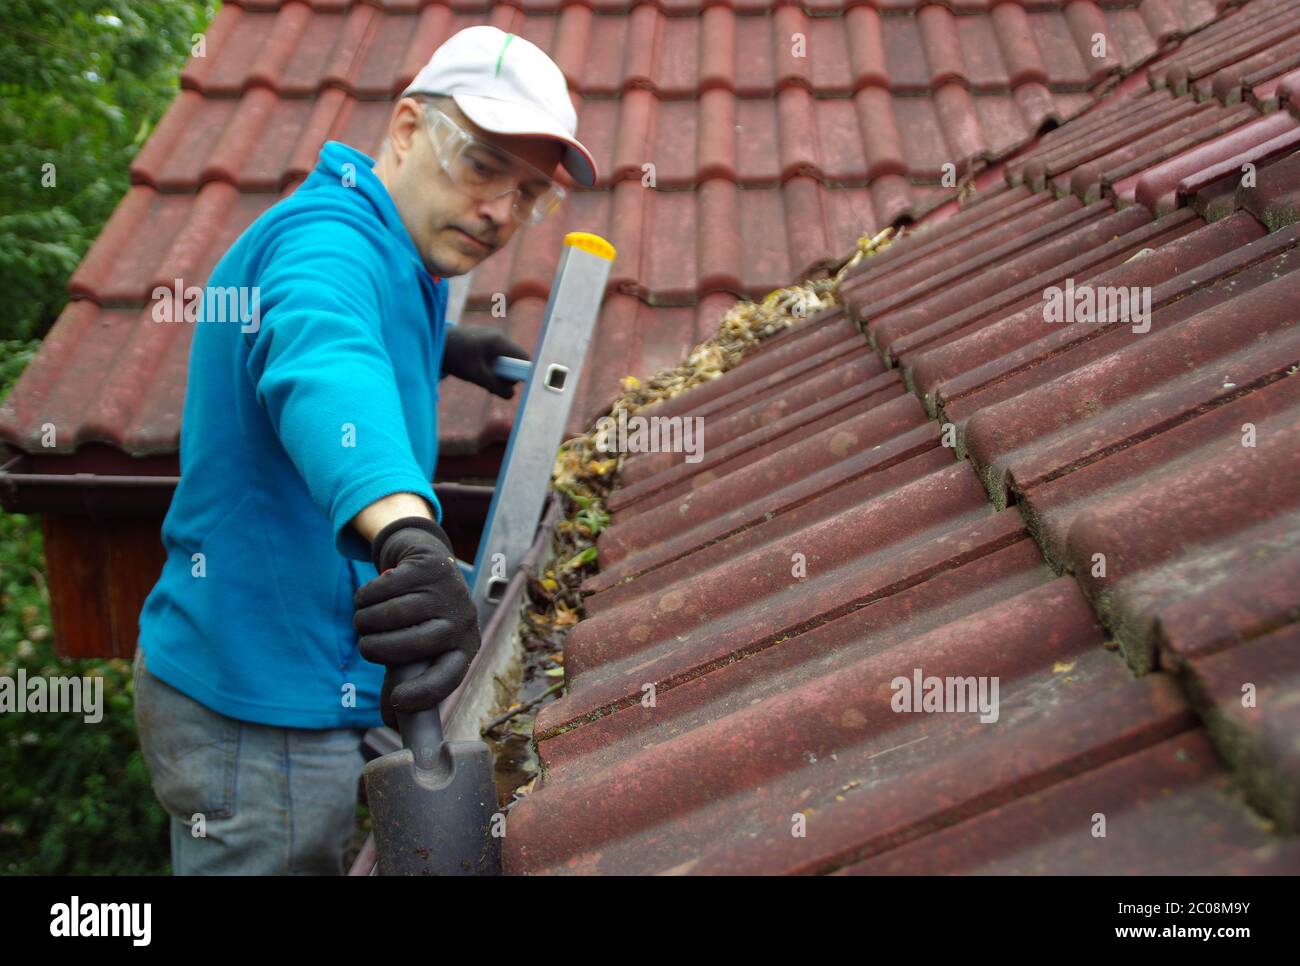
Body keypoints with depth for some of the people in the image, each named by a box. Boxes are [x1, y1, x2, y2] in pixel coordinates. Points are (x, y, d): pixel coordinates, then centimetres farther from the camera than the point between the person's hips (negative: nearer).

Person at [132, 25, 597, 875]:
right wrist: (410, 537, -63)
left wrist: (437, 351, 20)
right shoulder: (329, 236, -23)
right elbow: (322, 363, -47)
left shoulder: (397, 258, 9)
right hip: (264, 714, -10)